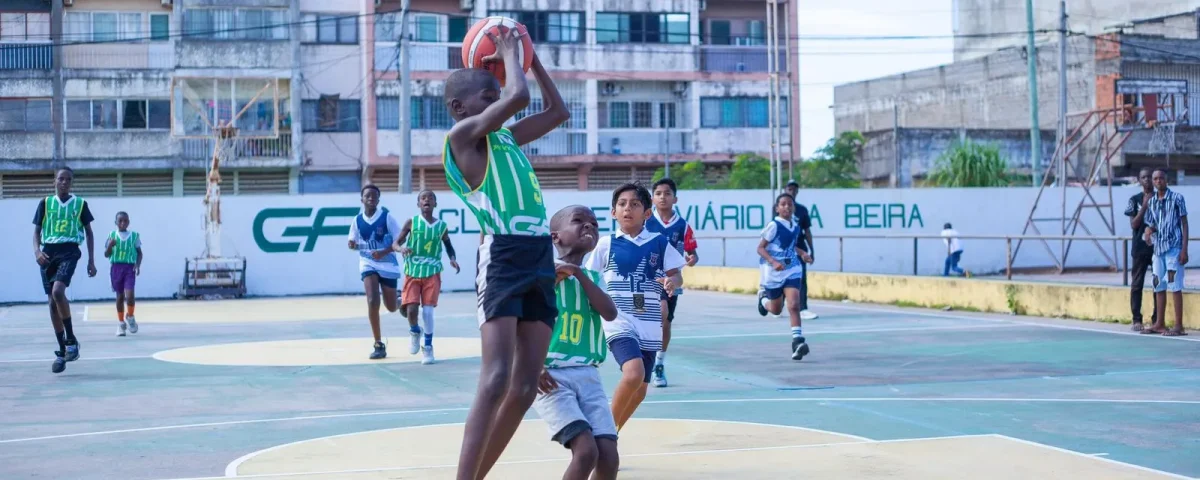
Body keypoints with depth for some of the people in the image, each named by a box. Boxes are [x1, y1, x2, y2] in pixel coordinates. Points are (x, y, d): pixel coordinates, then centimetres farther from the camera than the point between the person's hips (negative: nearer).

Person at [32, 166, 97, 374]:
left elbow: (89, 232, 10)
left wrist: (91, 260, 4)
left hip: (69, 251, -3)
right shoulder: (45, 203, 8)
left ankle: (71, 339, -11)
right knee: (52, 302, 2)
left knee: (58, 291, -27)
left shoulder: (80, 203, 5)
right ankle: (62, 352, 10)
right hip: (49, 252, 3)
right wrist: (37, 250, -11)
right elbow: (37, 231, 9)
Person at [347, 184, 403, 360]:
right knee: (373, 302, -17)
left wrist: (384, 252, -23)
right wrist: (352, 245, -15)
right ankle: (379, 345, -7)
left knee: (391, 307, 6)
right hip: (368, 264, 1)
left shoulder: (387, 217, -11)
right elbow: (354, 243, 10)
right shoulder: (357, 220, -1)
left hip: (388, 264, -1)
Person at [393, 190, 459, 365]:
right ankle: (415, 332, 26)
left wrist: (452, 259, 0)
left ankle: (428, 348, 9)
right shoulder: (411, 223, -1)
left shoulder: (442, 226, 3)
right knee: (411, 311, -9)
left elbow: (448, 245, 20)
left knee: (428, 311, -8)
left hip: (432, 273, 0)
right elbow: (395, 244, 0)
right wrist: (401, 248, -23)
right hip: (412, 274, 0)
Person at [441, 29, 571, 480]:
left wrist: (530, 57, 24)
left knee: (526, 387, 6)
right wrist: (508, 52, 2)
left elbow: (558, 111, 30)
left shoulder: (506, 137, 19)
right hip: (502, 257, -8)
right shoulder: (462, 135, -4)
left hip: (539, 258, 8)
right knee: (496, 381, -18)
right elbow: (519, 96, -16)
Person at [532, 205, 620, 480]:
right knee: (586, 451, -21)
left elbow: (610, 314, -4)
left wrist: (578, 273, -6)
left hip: (588, 376, 5)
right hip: (551, 378, -5)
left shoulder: (593, 277, 15)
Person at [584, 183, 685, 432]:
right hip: (619, 320, -4)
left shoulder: (659, 243, 5)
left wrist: (672, 282, -15)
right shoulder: (606, 244, 1)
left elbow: (677, 275, 6)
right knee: (633, 373, -26)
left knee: (640, 388, 10)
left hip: (649, 323, 4)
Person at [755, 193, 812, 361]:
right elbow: (760, 248, -14)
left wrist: (802, 253, 4)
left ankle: (797, 341, -16)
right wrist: (773, 262, -29)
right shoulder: (773, 225, -15)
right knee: (776, 309, 12)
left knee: (794, 305, -15)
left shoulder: (795, 225, 4)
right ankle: (763, 298, 46)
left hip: (792, 270, 4)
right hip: (773, 272, -3)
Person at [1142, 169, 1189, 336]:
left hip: (1174, 248, -6)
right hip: (1158, 249, 6)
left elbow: (1184, 224, -5)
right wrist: (1149, 230, -8)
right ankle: (1160, 324, 18)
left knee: (1175, 286, -8)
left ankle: (1179, 326, -7)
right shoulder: (1151, 201, 11)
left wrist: (1184, 249, -11)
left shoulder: (1177, 198, -4)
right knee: (1159, 286, 10)